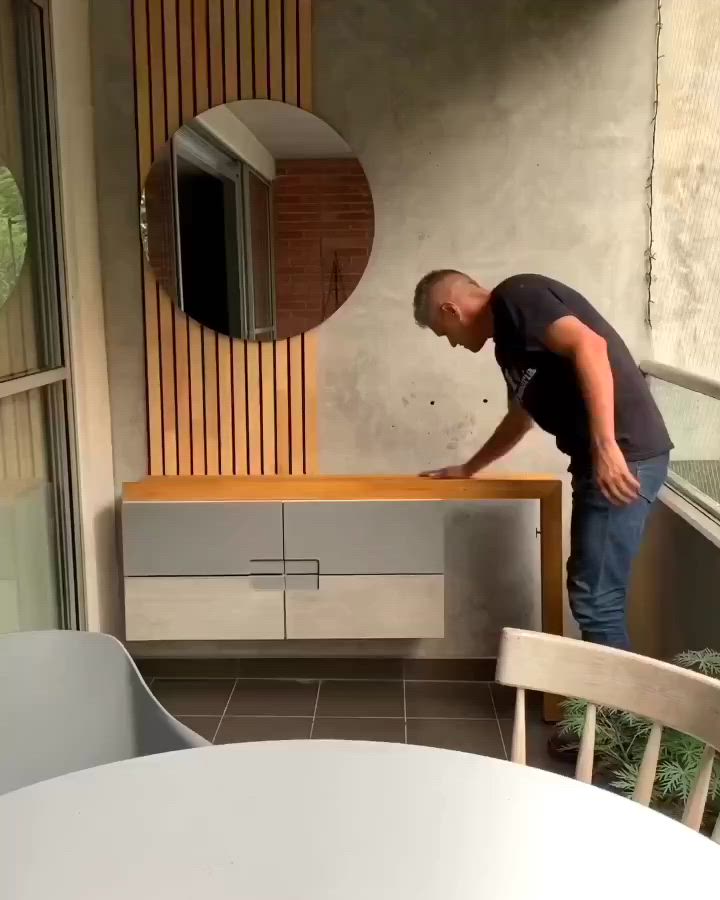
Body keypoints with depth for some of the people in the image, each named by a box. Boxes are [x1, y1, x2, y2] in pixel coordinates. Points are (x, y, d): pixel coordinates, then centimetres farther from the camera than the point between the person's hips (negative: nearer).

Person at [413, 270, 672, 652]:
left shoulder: (516, 296, -6)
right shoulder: (509, 340, 22)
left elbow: (589, 346, -22)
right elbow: (519, 419, 36)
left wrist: (605, 446, -28)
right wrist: (468, 469, 46)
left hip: (624, 455, -10)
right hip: (598, 457, 10)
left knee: (596, 598, -3)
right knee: (590, 592, 16)